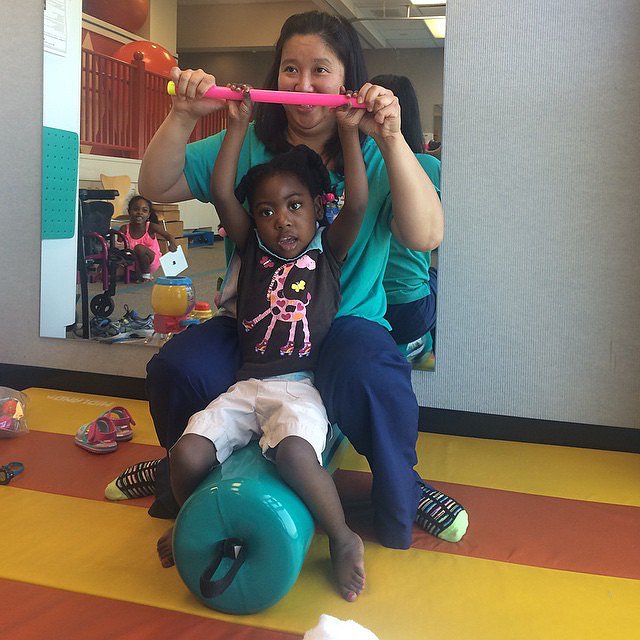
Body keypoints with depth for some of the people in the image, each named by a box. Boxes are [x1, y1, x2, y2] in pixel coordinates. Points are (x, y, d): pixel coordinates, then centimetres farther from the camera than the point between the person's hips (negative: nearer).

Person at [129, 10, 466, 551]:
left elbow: (426, 236, -18)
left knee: (366, 375, -35)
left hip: (348, 321, -2)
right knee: (176, 367, -23)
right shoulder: (247, 148, 6)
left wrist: (391, 140, -27)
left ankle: (401, 498, -4)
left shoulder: (373, 157, -2)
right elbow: (157, 187, 4)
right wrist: (183, 118, -11)